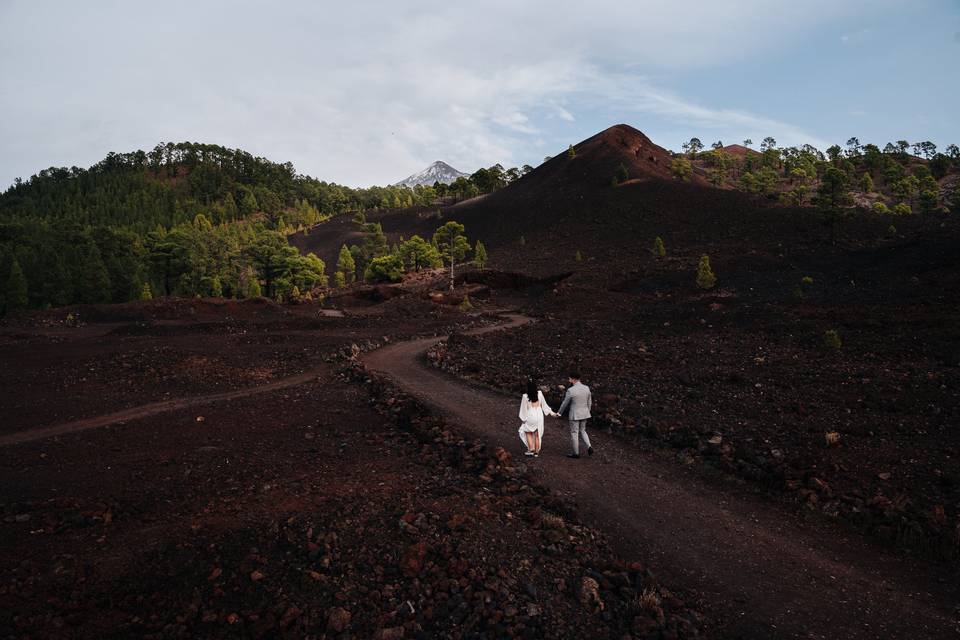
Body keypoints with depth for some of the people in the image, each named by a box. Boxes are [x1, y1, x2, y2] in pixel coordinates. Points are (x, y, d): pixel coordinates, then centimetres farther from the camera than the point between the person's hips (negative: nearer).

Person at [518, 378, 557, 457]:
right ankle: (536, 452, 21)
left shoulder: (525, 396, -18)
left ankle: (531, 448, 12)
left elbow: (524, 409, -9)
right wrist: (552, 413, 13)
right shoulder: (539, 394, -8)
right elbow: (544, 405, 1)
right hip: (539, 415, 3)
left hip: (530, 416, -3)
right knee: (537, 434, 15)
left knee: (528, 432, 20)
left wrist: (522, 419, 2)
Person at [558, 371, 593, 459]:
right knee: (582, 431, 22)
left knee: (574, 433, 8)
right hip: (584, 413, 6)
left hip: (575, 414, -6)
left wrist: (559, 412, 8)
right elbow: (589, 402, 6)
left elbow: (565, 403, -9)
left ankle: (575, 453, 16)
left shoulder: (570, 390, -21)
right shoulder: (586, 388, -4)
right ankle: (589, 447, 5)